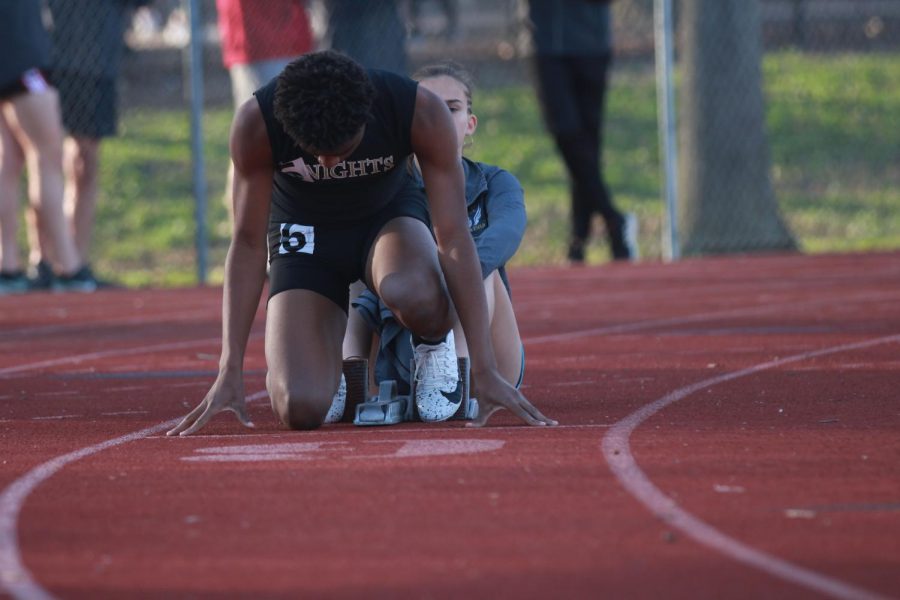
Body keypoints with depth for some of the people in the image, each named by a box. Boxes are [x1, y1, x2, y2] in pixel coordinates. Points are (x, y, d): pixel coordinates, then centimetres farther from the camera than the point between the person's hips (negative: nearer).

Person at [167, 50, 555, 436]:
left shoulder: (421, 112, -31)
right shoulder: (257, 123, -30)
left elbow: (454, 240, -26)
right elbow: (249, 244, -19)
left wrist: (485, 371, -28)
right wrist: (230, 371, -22)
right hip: (304, 232, 0)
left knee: (414, 295, -39)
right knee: (300, 410, -20)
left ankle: (434, 344, -2)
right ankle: (330, 356, 16)